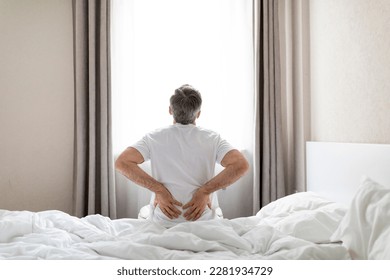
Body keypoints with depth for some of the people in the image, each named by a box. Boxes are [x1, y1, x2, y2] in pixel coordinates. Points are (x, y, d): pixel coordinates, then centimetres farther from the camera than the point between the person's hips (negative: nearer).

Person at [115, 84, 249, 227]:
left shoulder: (154, 138, 1)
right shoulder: (212, 138, 0)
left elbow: (122, 163, -11)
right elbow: (241, 165, -13)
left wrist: (158, 189, -10)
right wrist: (205, 191, -11)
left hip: (163, 221, -1)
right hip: (204, 220, 1)